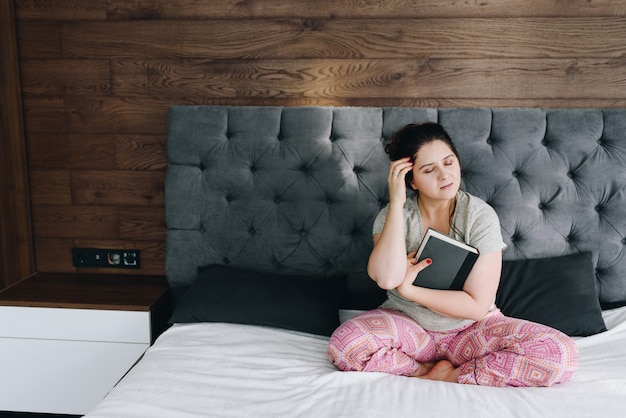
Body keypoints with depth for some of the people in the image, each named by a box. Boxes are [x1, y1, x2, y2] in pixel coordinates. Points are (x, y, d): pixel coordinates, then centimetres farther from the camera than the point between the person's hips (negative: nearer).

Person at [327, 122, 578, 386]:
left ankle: (445, 376, -14)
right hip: (406, 324, 0)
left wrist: (408, 290, -16)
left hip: (470, 330, 0)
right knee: (344, 344, -30)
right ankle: (437, 371, -11)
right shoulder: (394, 214, -6)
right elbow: (387, 278, -27)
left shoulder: (480, 216, -11)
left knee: (561, 354, -23)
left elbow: (477, 306, -15)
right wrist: (396, 202, -23)